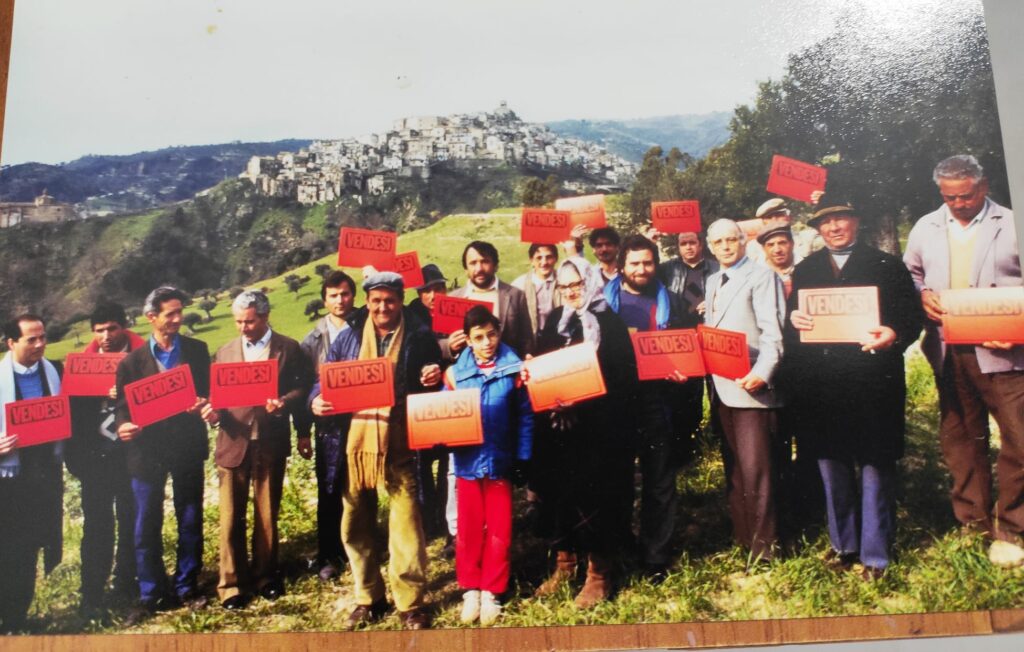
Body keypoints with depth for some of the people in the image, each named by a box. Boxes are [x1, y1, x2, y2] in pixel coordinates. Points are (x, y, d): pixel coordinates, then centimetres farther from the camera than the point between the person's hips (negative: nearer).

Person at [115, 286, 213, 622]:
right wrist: (123, 426, -20)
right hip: (147, 449, -1)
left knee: (190, 522, 9)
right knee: (146, 528, 5)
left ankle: (186, 588, 24)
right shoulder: (132, 360, 0)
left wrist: (204, 403, -15)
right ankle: (150, 594, 20)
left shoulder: (197, 350, 3)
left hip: (188, 446, 1)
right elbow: (123, 404, 0)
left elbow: (210, 390, 7)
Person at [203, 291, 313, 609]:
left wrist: (283, 403, -21)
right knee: (231, 517, 2)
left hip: (271, 443, -1)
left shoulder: (289, 349, 3)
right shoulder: (224, 352, 10)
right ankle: (232, 584, 13)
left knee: (267, 516, 10)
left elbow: (302, 389, -3)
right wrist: (212, 410, -11)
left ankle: (265, 576, 26)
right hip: (233, 442, 1)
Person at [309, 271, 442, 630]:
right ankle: (368, 598, 29)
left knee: (406, 525, -3)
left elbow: (436, 382, 10)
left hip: (400, 445, -3)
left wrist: (436, 377, -13)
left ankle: (411, 603, 12)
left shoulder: (420, 336, 4)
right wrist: (317, 400, -10)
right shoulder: (348, 338, 9)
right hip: (356, 444, 3)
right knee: (356, 526, 12)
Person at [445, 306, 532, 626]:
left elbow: (525, 416, -4)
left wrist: (522, 458, -6)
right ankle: (470, 589, 25)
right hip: (467, 461, 1)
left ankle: (491, 591, 22)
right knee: (469, 528, 10)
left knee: (499, 530, 8)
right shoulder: (456, 372, 0)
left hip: (501, 460, -1)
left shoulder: (513, 368, -6)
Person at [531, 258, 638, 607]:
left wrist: (580, 402, -21)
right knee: (558, 490, 10)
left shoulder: (610, 323, -5)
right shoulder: (554, 321, 10)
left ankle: (599, 572, 15)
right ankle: (564, 561, 28)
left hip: (600, 427, -5)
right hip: (558, 425, 5)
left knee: (596, 493, 2)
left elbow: (623, 378, -11)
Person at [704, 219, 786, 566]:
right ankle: (741, 533, 22)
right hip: (720, 386, 8)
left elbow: (773, 332, -13)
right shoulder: (712, 281, 19)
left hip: (750, 385, -7)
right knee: (733, 467, 13)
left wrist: (761, 373, -25)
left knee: (756, 468, -7)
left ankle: (763, 541, 5)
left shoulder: (762, 276, -4)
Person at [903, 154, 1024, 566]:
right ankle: (973, 522, 27)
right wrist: (921, 296, -3)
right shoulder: (926, 228, 11)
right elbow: (908, 274, 18)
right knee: (959, 439, 13)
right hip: (949, 352, 4)